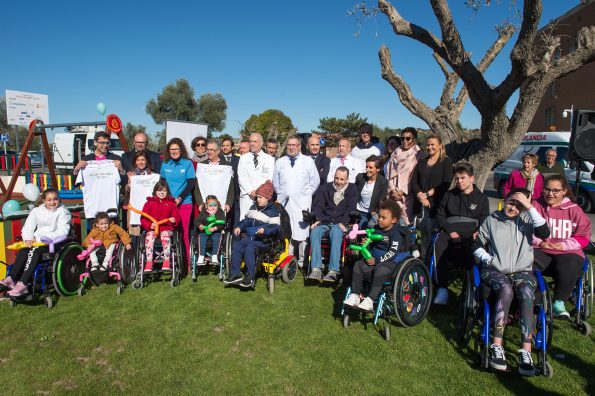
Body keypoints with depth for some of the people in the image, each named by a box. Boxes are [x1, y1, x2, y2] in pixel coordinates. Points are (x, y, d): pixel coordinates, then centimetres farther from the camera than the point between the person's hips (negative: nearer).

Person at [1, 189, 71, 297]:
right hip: (37, 241, 5)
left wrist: (46, 238, -21)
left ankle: (22, 284, -36)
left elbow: (62, 232, -9)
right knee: (22, 251, -24)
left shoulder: (62, 212, 3)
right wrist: (28, 238, -11)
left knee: (35, 251, -30)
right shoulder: (37, 211, 18)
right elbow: (27, 228, 11)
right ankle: (11, 279, -29)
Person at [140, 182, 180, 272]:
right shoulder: (150, 203, 9)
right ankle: (149, 262, -31)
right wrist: (149, 225, -13)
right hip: (152, 228, 1)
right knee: (149, 237, -31)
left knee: (165, 235, -34)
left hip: (166, 228, 0)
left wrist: (174, 220, -11)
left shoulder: (171, 203, 12)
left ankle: (166, 261, -32)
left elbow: (177, 216, 14)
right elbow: (143, 218, 6)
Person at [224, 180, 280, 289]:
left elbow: (276, 227, -11)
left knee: (249, 249, -30)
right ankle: (235, 274, -9)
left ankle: (250, 277, -23)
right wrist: (239, 227, 8)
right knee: (236, 246, -14)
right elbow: (247, 220, 25)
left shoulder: (273, 211, -4)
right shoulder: (253, 208, 18)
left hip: (263, 239, -7)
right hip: (248, 236, 7)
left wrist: (265, 230, -27)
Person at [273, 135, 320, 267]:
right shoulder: (280, 162, 13)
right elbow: (275, 182, 19)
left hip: (302, 202, -3)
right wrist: (281, 194, 13)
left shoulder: (308, 161, 5)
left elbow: (315, 181, 6)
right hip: (284, 202, 3)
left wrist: (306, 195, 4)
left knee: (301, 232, -5)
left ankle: (302, 260, 4)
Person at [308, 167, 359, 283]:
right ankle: (316, 269, -35)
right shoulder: (325, 188, 15)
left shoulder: (352, 189, 11)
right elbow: (317, 205, 7)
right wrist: (318, 219, -12)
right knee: (315, 232, -30)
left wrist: (343, 222, -15)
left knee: (336, 232, -36)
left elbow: (351, 208, 0)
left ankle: (333, 271, -40)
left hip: (340, 224, -2)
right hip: (324, 223, 2)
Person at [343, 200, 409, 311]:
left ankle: (369, 301, -34)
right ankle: (355, 295, -12)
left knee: (380, 269, -35)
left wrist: (376, 260, -25)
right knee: (358, 265, -13)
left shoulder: (396, 233, -12)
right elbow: (371, 244, 23)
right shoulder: (376, 228, 11)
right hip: (373, 258, 7)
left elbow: (392, 253, -20)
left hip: (390, 262, -7)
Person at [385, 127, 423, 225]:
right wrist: (392, 190, -3)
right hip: (393, 193, 4)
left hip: (407, 194, -3)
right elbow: (389, 172, 8)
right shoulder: (396, 152, 13)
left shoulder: (418, 154, 0)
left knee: (405, 222, -6)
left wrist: (403, 191, -9)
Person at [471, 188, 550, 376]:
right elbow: (476, 246, 13)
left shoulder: (527, 219, 7)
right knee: (506, 290, -34)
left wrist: (530, 207, -14)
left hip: (522, 271, 1)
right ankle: (496, 346, -34)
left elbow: (544, 233, -14)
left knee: (526, 293, -33)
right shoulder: (492, 220, 8)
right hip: (494, 271, -1)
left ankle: (526, 351, -33)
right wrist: (489, 259, -4)